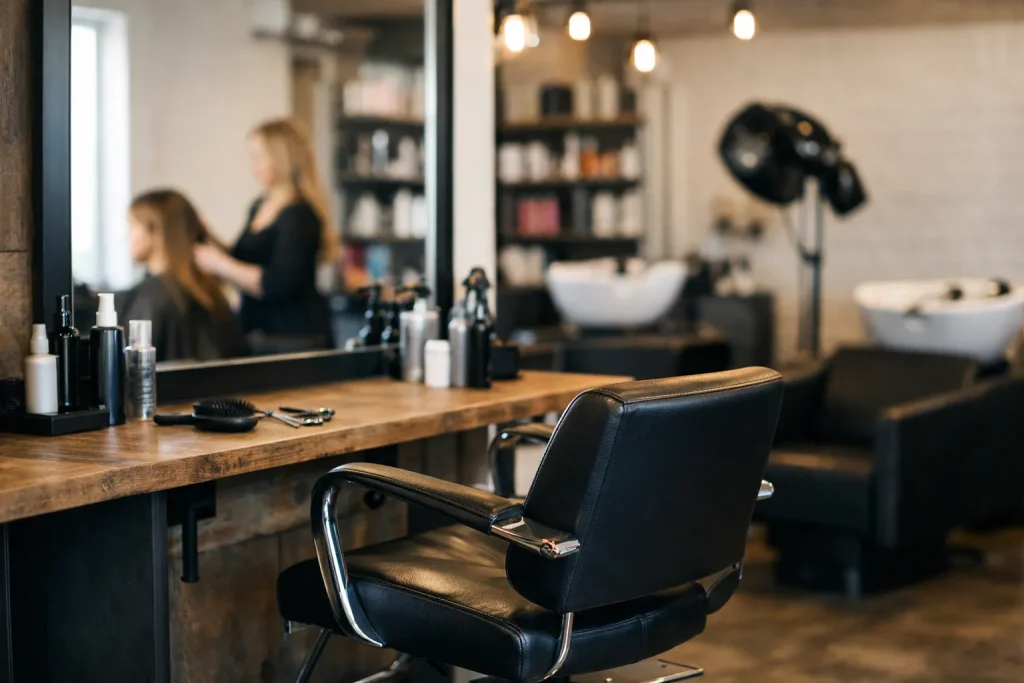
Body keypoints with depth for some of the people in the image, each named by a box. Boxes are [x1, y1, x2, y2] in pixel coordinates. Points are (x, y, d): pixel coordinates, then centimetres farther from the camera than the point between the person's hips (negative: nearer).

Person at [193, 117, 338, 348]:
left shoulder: (299, 215, -14)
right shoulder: (259, 208, 13)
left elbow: (277, 284, -22)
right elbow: (243, 262, 23)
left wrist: (220, 264, -16)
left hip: (297, 333, -8)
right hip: (258, 328, 8)